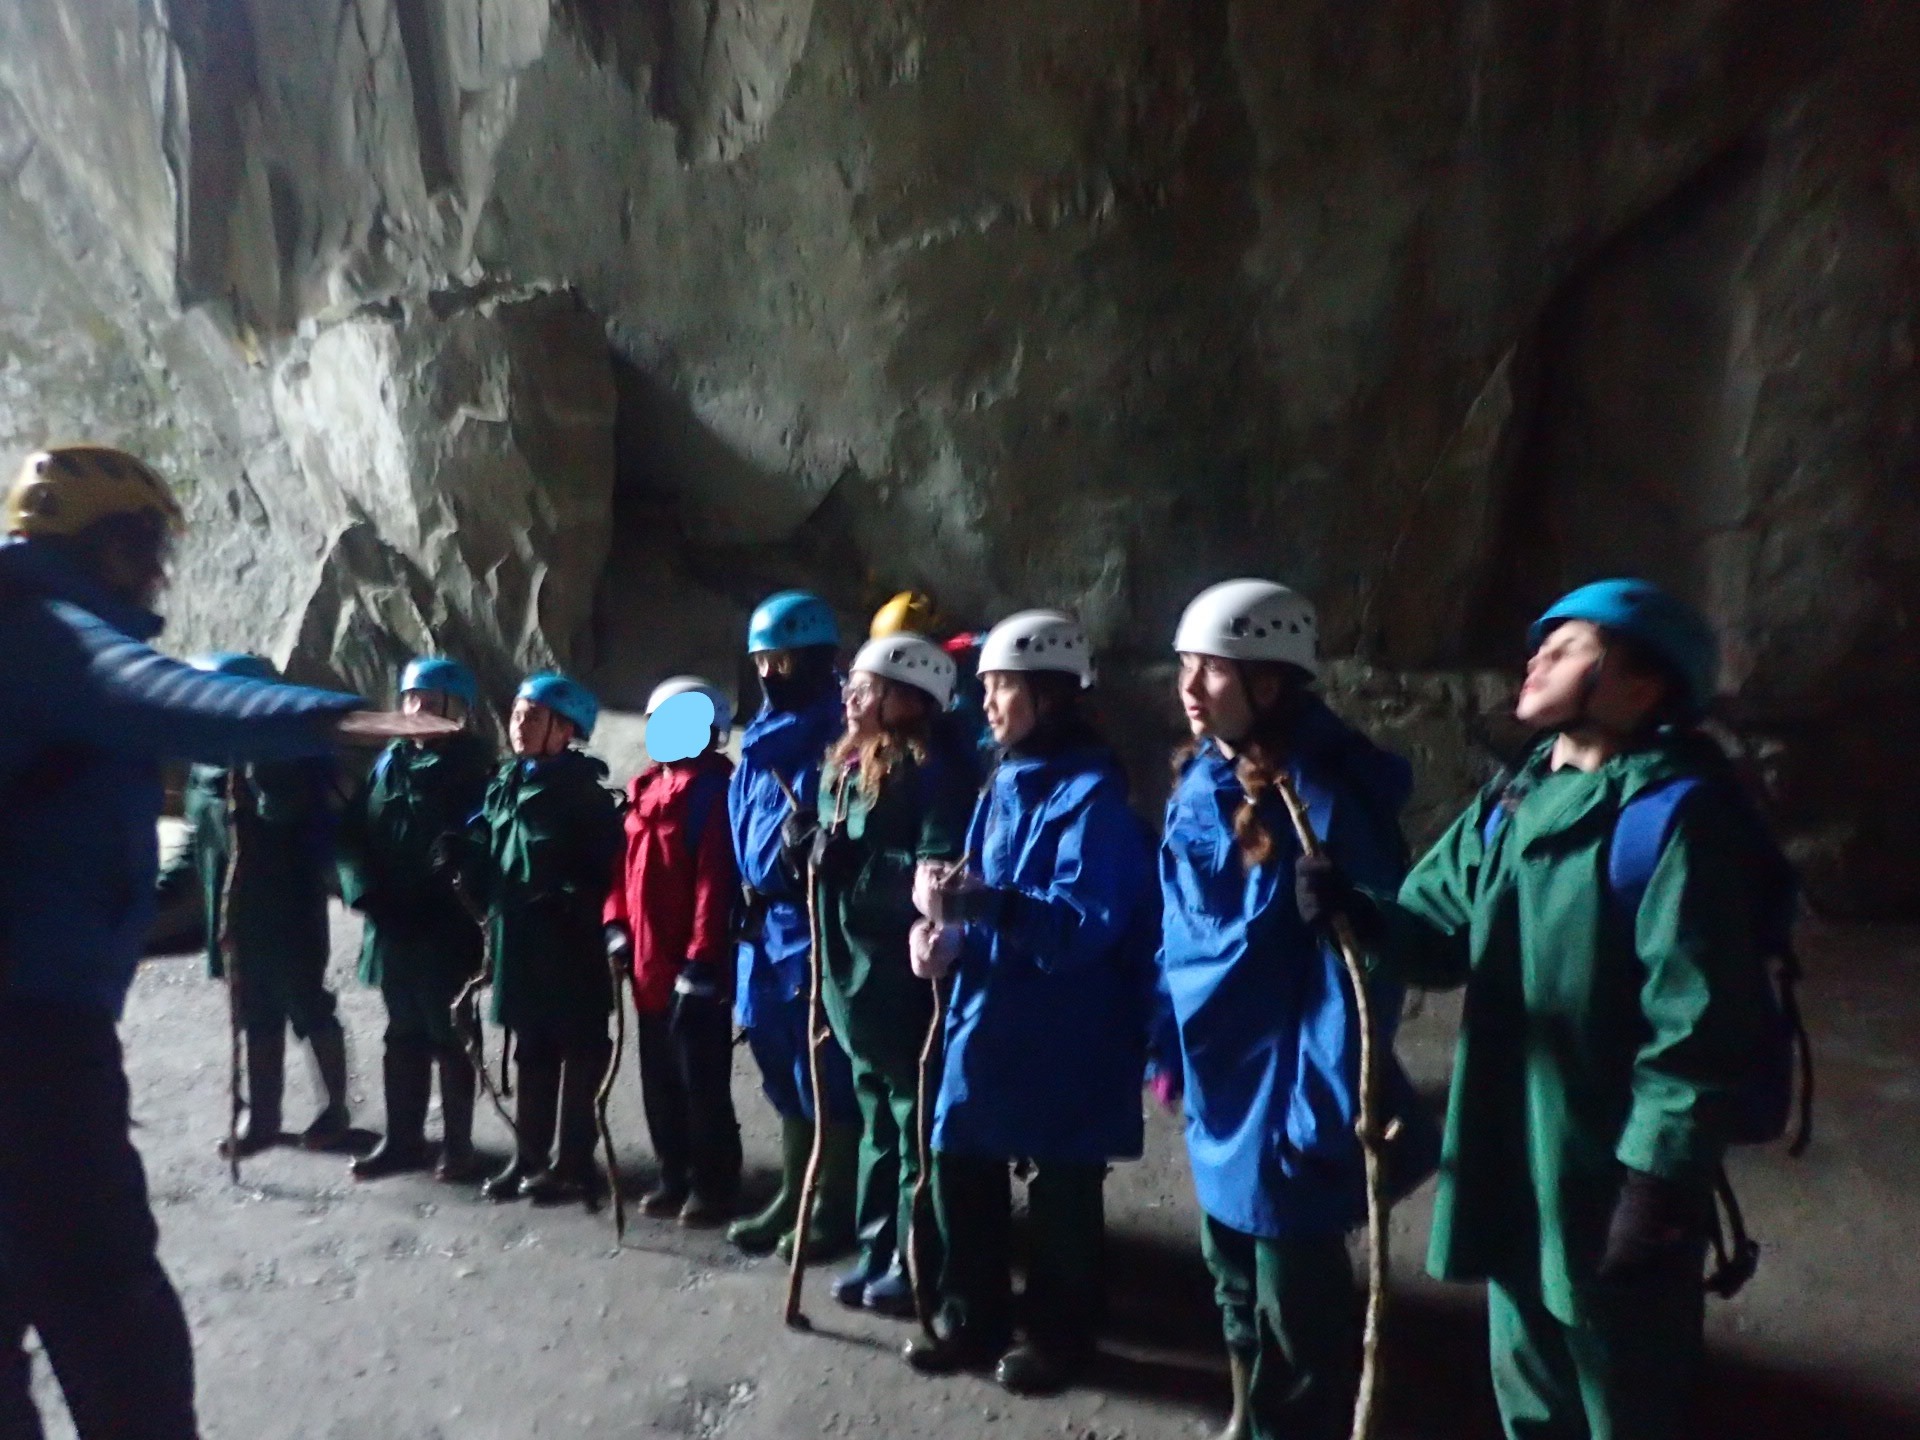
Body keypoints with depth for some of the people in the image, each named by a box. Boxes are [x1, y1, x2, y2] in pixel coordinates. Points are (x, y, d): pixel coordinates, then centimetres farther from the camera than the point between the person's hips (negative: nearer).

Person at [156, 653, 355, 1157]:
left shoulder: (292, 757, -12)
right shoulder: (208, 767, 6)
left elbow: (280, 811, -32)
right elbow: (196, 841, 14)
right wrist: (161, 887, 7)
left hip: (288, 915, -6)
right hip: (234, 917, 6)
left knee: (310, 1011, 5)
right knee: (257, 1019, 15)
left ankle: (335, 1109, 20)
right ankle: (261, 1118, 27)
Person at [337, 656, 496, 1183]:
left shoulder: (472, 768, -6)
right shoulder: (390, 760, 9)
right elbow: (352, 832, 5)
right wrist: (364, 893, -7)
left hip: (445, 927, -5)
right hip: (391, 924, 5)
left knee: (447, 1037, 3)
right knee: (402, 1034, 15)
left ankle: (457, 1145, 15)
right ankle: (403, 1139, 27)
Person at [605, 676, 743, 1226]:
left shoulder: (711, 789, -15)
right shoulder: (647, 788, 13)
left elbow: (716, 879, -20)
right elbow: (628, 863, 17)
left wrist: (702, 957, -22)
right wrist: (616, 923, 6)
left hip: (692, 965, -8)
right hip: (650, 962, 9)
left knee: (701, 1081, 3)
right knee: (660, 1078, 17)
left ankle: (715, 1186, 17)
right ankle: (675, 1176, 31)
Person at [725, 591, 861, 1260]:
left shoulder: (839, 732, -10)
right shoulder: (763, 734, 16)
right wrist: (749, 893, 13)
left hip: (814, 924, -9)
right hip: (764, 923, 9)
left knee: (825, 1072, 1)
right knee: (783, 1071, 17)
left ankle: (835, 1209, 15)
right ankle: (792, 1196, 31)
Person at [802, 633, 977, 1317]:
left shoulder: (934, 769, -14)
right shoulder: (847, 765, 12)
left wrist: (856, 862, -23)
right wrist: (809, 844, -1)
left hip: (905, 980, -9)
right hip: (855, 975, 9)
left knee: (916, 1125, 4)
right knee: (876, 1122, 19)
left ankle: (918, 1266, 18)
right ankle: (879, 1250, 32)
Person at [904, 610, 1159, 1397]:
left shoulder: (1091, 794, -16)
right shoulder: (1007, 783, 9)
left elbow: (1083, 923, -25)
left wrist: (972, 902, -32)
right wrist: (948, 934, -5)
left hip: (1061, 1036, -8)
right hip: (987, 1019, 8)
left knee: (1060, 1190, 10)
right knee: (961, 1170, 15)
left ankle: (1061, 1337, 31)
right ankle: (973, 1322, 34)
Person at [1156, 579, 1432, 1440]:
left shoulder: (1321, 796, -22)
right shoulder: (1198, 779, 2)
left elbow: (1355, 961, -21)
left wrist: (1325, 1109, -19)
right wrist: (1170, 1043, 12)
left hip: (1280, 1092, -8)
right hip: (1216, 1085, 8)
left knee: (1297, 1300, 11)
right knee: (1233, 1275, 26)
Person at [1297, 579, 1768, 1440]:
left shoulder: (1675, 814, -19)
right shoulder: (1509, 802, 5)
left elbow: (1697, 1025, -21)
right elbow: (1435, 932, 5)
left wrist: (1657, 1185, -20)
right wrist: (1354, 910, -15)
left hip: (1610, 1179, -7)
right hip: (1508, 1165, 7)